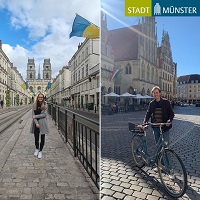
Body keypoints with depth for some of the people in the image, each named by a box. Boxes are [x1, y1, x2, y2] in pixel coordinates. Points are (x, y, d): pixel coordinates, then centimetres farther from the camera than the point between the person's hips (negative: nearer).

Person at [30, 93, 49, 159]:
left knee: (42, 137, 4)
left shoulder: (45, 105, -2)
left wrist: (36, 116, -11)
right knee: (36, 137, 7)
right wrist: (36, 123, -10)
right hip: (36, 123, 2)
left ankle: (40, 151, 19)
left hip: (42, 123, -1)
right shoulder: (34, 105, 4)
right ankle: (36, 149, 33)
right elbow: (33, 114, -1)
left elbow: (44, 114, -9)